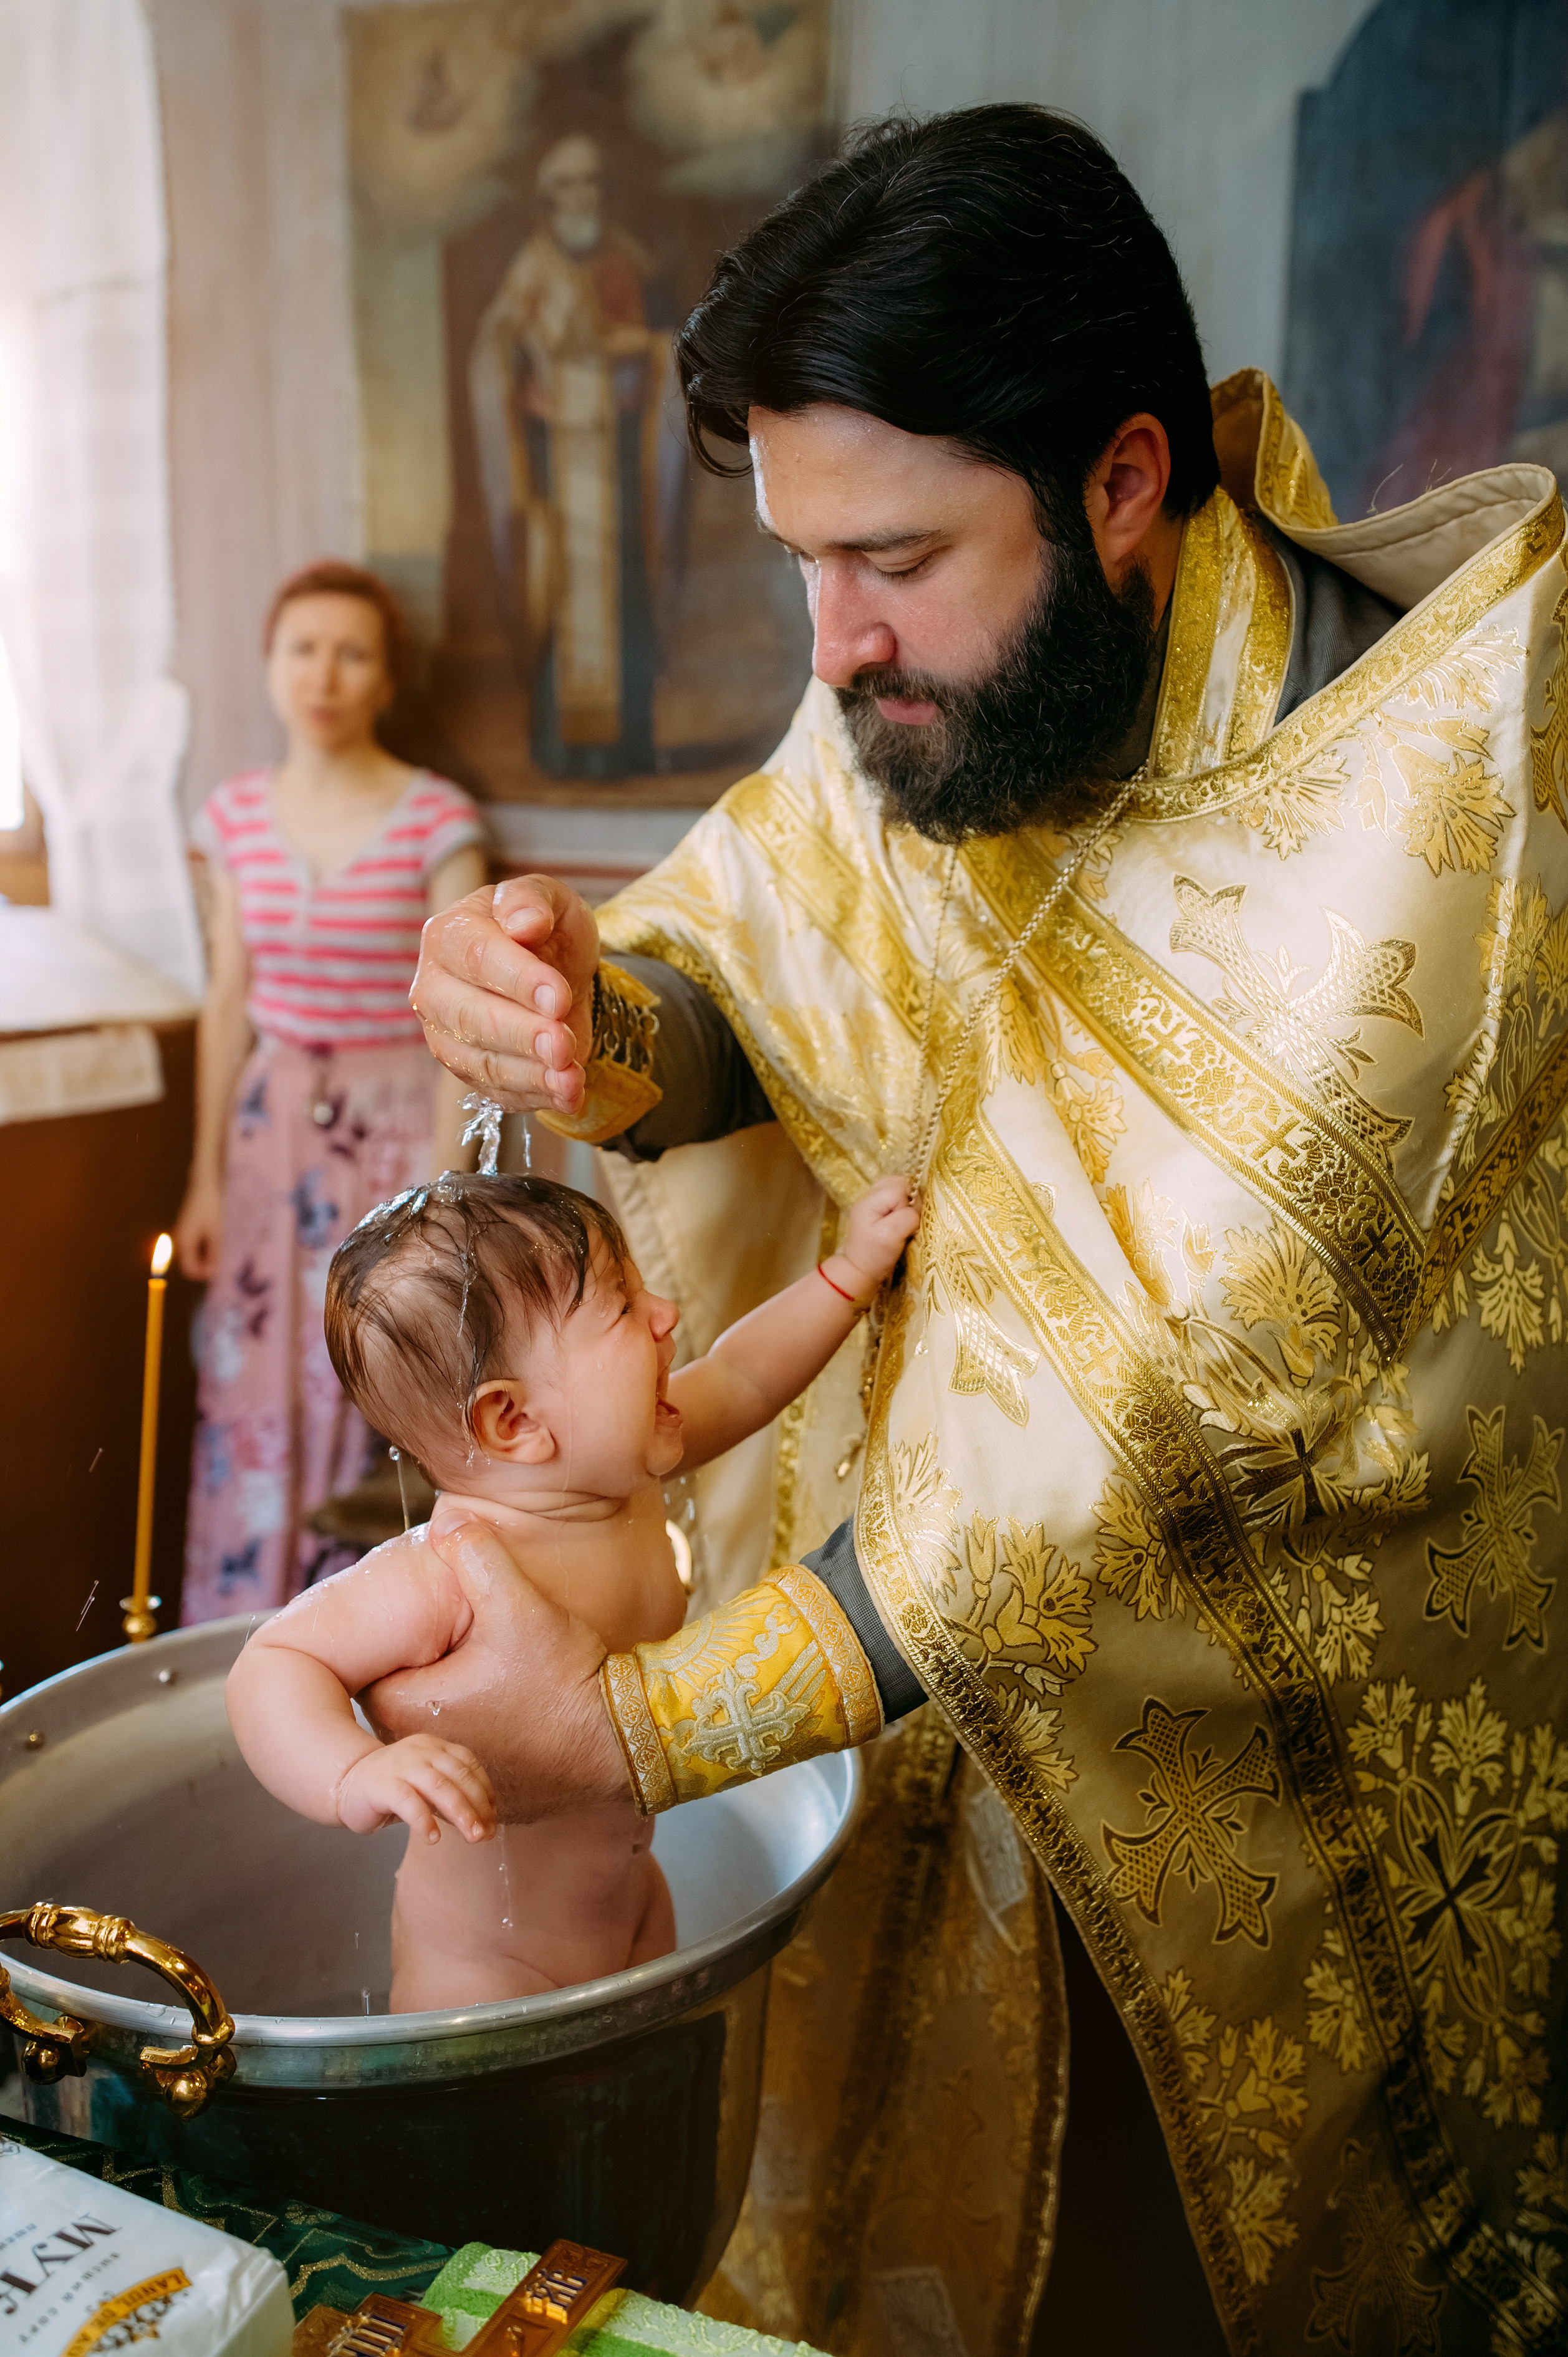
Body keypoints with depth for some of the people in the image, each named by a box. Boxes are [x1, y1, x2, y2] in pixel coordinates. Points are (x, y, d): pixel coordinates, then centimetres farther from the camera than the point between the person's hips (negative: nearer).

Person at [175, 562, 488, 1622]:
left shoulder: (436, 822, -9)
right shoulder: (238, 816, 5)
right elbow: (229, 1002, 9)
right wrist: (207, 1174, 10)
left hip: (396, 1127, -4)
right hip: (273, 1128, 4)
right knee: (255, 1400, 8)